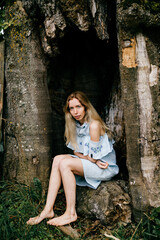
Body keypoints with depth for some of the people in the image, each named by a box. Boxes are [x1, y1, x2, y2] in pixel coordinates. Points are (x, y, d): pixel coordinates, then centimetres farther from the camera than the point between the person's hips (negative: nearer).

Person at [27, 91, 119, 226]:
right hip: (91, 164, 8)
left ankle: (71, 214, -17)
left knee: (65, 163, -24)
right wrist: (87, 157, -11)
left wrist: (81, 155, -1)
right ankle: (48, 210, -14)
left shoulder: (94, 125, -21)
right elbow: (76, 151, 7)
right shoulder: (76, 125, 6)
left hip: (107, 168, -8)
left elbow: (94, 157, -19)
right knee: (58, 159, -11)